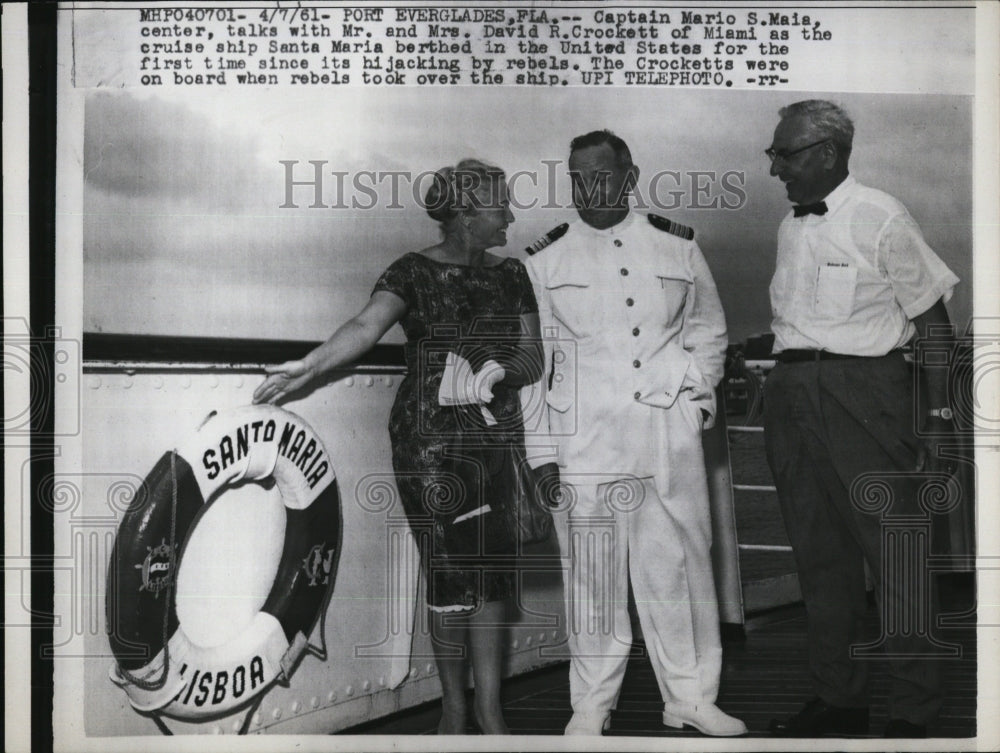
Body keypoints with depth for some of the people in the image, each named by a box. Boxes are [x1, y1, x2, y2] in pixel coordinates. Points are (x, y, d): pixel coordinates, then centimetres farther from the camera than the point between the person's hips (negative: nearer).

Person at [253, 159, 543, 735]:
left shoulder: (512, 276, 12)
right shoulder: (415, 272, 0)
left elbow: (533, 358, 8)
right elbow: (366, 327, -16)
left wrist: (500, 369, -14)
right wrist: (309, 365, -32)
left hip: (496, 439, 4)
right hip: (428, 441, -3)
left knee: (492, 569, 0)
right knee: (452, 569, -5)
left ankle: (489, 708, 10)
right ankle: (455, 705, 10)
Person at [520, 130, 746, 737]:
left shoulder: (677, 246, 9)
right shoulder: (544, 257, 4)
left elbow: (709, 331, 20)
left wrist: (696, 393, 7)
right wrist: (541, 449, 1)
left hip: (670, 432, 2)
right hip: (585, 438, -1)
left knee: (680, 564, 5)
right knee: (593, 577, 1)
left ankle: (690, 696, 20)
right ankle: (592, 704, 16)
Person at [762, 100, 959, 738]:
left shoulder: (881, 219, -7)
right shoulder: (791, 226, 12)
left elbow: (933, 324, -7)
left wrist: (939, 418, -10)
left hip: (863, 395, -7)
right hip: (793, 394, 7)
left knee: (894, 555, -1)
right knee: (821, 555, 13)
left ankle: (916, 710, 13)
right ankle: (839, 698, 27)